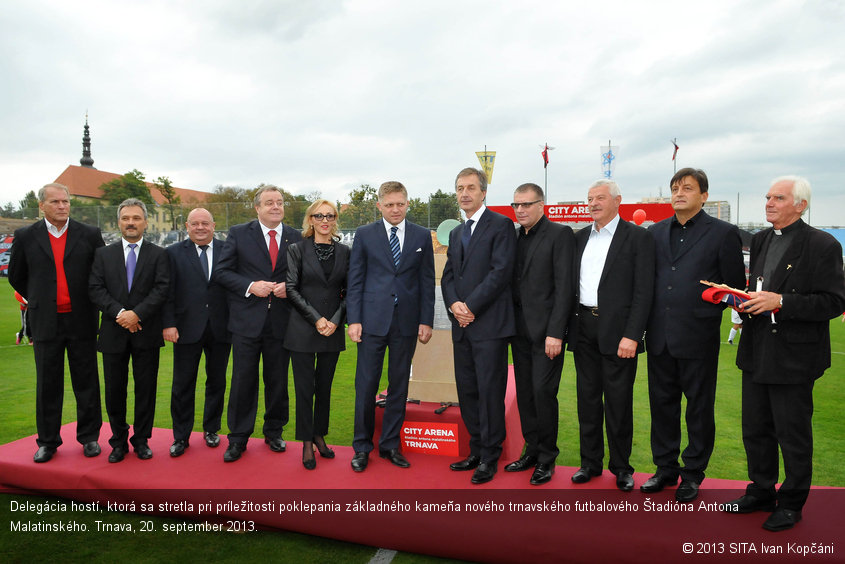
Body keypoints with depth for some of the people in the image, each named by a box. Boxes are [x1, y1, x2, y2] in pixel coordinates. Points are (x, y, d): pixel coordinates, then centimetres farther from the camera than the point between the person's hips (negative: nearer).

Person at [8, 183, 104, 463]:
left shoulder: (90, 235, 1)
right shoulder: (26, 237, 3)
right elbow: (16, 276, 14)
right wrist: (37, 301, 14)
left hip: (81, 321, 0)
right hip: (45, 322, 1)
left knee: (86, 382, 7)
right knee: (48, 384, 8)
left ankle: (89, 437, 20)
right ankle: (47, 441, 21)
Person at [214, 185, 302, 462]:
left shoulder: (296, 237, 6)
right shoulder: (238, 233, 2)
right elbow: (222, 272, -1)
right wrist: (250, 286, -15)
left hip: (281, 322, 2)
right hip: (247, 321, -1)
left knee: (278, 381, 11)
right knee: (243, 380, 4)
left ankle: (274, 432, 29)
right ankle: (238, 439, 18)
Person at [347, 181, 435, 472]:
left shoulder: (422, 236, 7)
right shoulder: (364, 234, 4)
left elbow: (427, 281, 7)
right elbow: (355, 280, 3)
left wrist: (426, 321, 0)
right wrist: (354, 319, -5)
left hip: (407, 322, 2)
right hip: (373, 320, -1)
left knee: (399, 385, 9)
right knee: (366, 385, 2)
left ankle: (390, 444, 23)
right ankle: (362, 446, 18)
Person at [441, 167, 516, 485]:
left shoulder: (501, 225, -3)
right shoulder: (456, 233, 19)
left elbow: (501, 272, -13)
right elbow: (448, 276, 15)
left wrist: (471, 306, -14)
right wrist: (454, 304, -4)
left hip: (490, 324, -7)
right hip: (462, 326, 7)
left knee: (490, 391, -1)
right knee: (467, 391, 11)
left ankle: (489, 458, 11)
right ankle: (476, 451, 24)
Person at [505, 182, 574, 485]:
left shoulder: (560, 234, -6)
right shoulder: (514, 237, 13)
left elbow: (564, 286, -12)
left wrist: (555, 333, -17)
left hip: (546, 330, -6)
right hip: (520, 330, 6)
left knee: (543, 392, -4)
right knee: (525, 393, 12)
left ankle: (547, 458, 12)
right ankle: (532, 451, 26)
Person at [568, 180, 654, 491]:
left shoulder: (638, 237, -4)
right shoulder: (580, 237, 13)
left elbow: (643, 291, -9)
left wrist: (631, 335, -16)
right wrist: (568, 327, 6)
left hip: (618, 330, -5)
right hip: (584, 329, 5)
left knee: (619, 401, 4)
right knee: (587, 398, 12)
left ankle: (621, 467, 21)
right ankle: (590, 462, 25)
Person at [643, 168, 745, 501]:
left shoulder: (723, 233, -3)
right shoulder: (656, 232, 10)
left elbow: (735, 286, -1)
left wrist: (707, 306, -7)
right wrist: (647, 320, 4)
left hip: (698, 337, -4)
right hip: (659, 336, 4)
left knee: (699, 408, 9)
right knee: (662, 404, 14)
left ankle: (693, 474, 25)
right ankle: (666, 468, 29)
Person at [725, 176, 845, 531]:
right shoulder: (759, 240, 10)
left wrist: (780, 302, -24)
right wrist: (746, 302, -1)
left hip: (794, 356, -7)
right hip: (756, 353, 7)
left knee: (793, 435, 7)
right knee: (755, 429, 16)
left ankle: (791, 504, 25)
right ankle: (761, 492, 33)